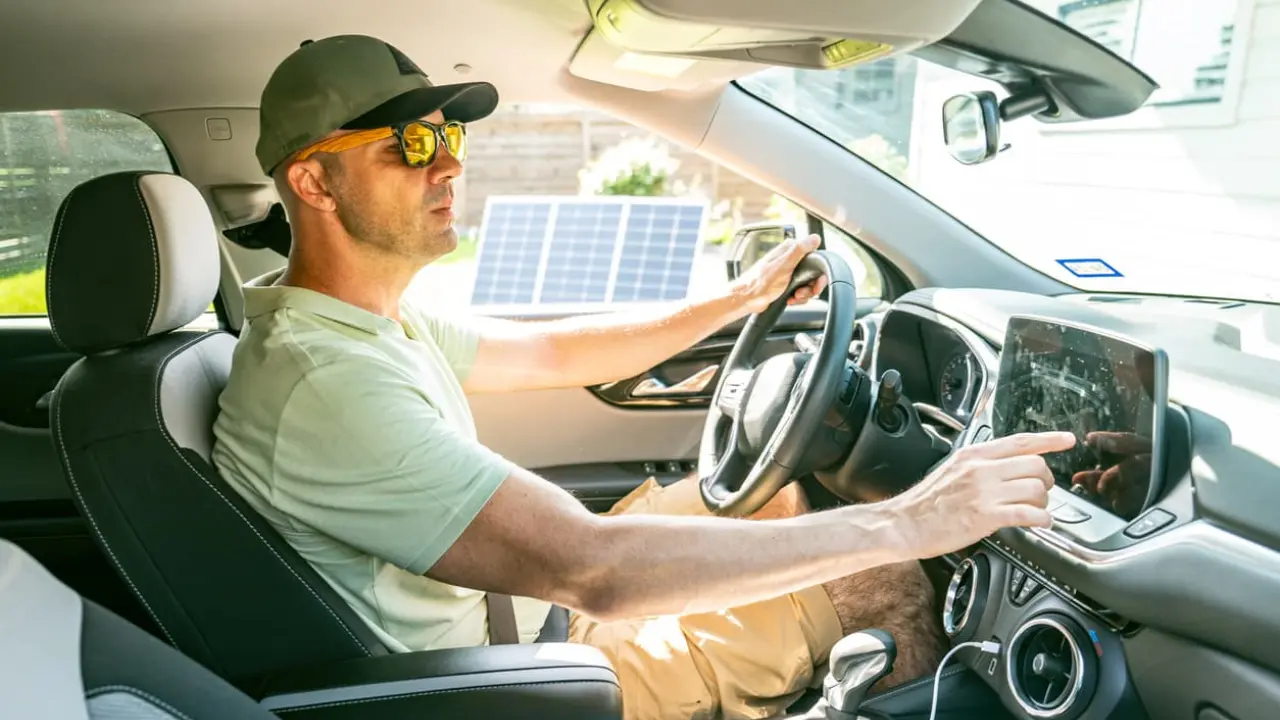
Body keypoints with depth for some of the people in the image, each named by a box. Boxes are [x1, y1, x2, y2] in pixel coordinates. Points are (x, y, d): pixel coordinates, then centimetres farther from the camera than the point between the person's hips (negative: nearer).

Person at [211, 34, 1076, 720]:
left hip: (530, 601, 9)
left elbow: (550, 354, 9)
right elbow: (596, 571, -38)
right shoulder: (326, 386, -32)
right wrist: (903, 524, -32)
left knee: (774, 490, 14)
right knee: (880, 585, -5)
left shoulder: (365, 317, -1)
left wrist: (739, 299, 8)